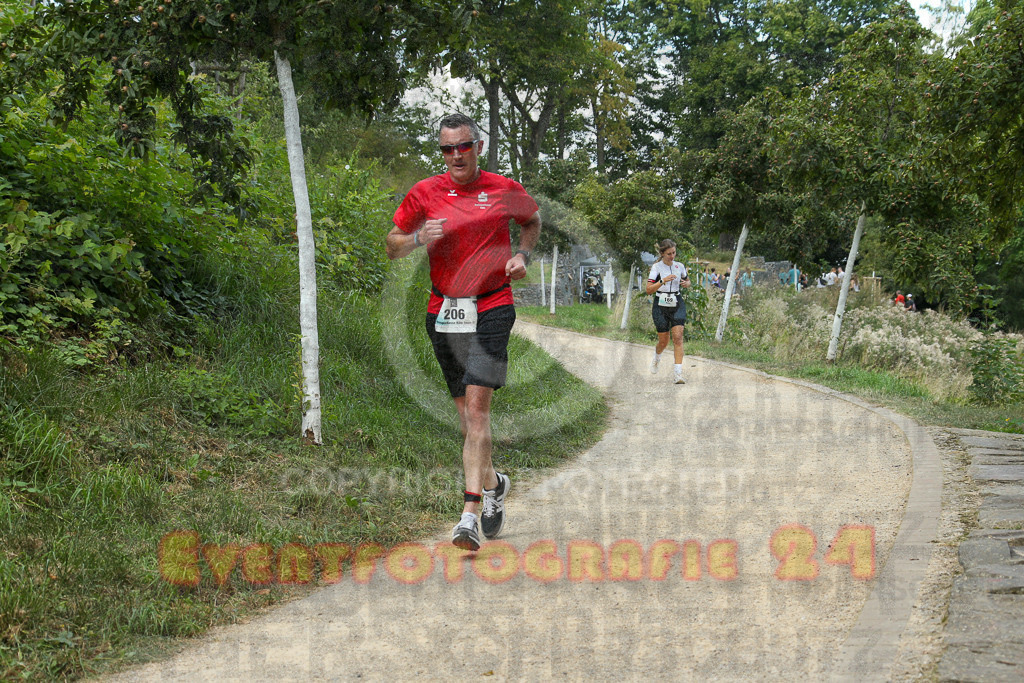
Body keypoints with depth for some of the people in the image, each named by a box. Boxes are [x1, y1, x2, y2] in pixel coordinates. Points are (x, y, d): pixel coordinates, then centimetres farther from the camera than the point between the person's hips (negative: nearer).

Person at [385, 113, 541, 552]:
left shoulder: (505, 190, 2)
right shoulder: (425, 193, 4)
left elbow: (532, 222, 22)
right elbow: (392, 247, 9)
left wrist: (522, 255, 4)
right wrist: (419, 239, -11)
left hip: (492, 308, -3)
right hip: (443, 311, 3)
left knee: (477, 405, -15)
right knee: (465, 409, 10)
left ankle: (470, 514, -18)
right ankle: (491, 483, 36)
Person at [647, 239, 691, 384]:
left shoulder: (679, 266, 4)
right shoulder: (656, 267, -7)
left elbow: (687, 280, 22)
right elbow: (649, 290, -15)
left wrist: (686, 283, -2)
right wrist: (663, 281, -28)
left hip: (677, 305, 2)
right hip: (661, 306, -2)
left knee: (678, 337, -14)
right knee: (663, 341, 7)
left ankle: (678, 373, -18)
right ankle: (656, 358, 43)